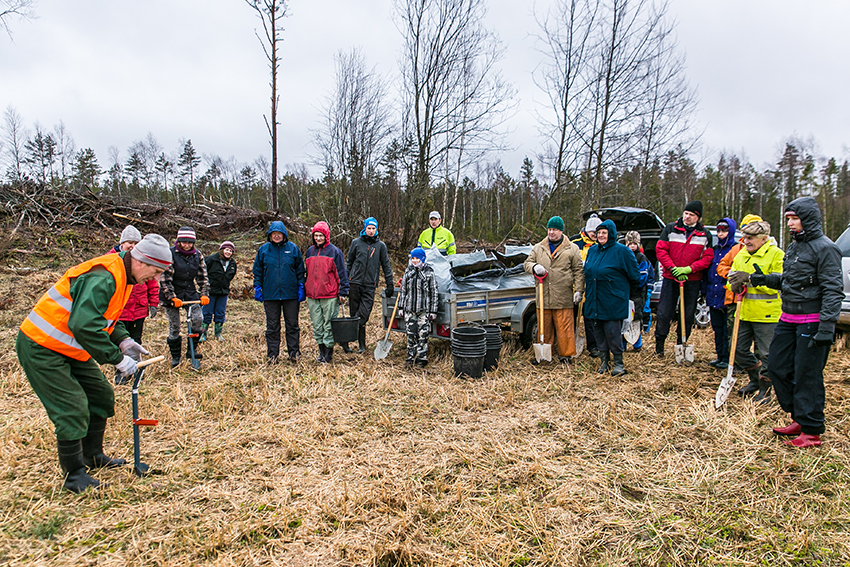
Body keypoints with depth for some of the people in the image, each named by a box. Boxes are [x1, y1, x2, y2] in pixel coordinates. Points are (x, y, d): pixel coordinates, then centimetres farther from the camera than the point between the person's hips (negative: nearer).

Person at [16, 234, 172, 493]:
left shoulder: (122, 276, 4)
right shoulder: (103, 278, -29)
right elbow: (84, 325, -37)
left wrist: (123, 340, 1)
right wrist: (117, 357, -29)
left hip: (70, 348, 10)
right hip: (41, 348, -10)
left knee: (101, 395, 13)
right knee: (72, 410, -9)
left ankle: (93, 455, 29)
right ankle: (74, 474, 7)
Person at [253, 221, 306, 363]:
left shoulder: (293, 249, 3)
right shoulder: (263, 250, 5)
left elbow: (300, 270, 6)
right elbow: (257, 271, 11)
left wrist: (301, 288, 1)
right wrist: (257, 288, 4)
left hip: (291, 294, -1)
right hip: (270, 294, 1)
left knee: (292, 325, 6)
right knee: (272, 326, 7)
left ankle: (294, 353, 16)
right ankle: (272, 355, 15)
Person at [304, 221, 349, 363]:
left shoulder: (334, 251, -1)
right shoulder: (309, 252, 13)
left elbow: (342, 273, -2)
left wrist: (343, 293, -7)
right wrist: (305, 292, 19)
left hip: (330, 296, -5)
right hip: (312, 296, 5)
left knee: (329, 325, -1)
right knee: (317, 326, 8)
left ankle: (328, 352, 8)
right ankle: (321, 350, 19)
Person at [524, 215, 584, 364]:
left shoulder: (572, 249, 5)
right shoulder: (538, 248, 13)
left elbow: (578, 271, 3)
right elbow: (527, 263, 14)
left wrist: (578, 291, -4)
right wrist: (534, 267, -9)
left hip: (563, 298, -3)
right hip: (543, 297, 3)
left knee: (564, 328, 1)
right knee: (544, 328, 10)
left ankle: (565, 355, 12)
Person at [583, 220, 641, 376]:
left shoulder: (622, 251, -6)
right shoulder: (592, 250, 12)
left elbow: (633, 275, -1)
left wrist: (634, 295, 4)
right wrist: (587, 291, 22)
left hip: (613, 301, -6)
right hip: (594, 300, 6)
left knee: (612, 331, -5)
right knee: (598, 331, 9)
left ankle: (618, 363, 9)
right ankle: (604, 361, 20)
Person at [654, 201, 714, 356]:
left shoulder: (705, 235, 5)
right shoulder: (670, 229, 2)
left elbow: (707, 257, 0)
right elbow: (660, 250, -4)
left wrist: (689, 269, -15)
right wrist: (673, 268, -15)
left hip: (693, 280, 1)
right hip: (670, 278, -1)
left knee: (688, 314, 8)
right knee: (664, 312, 0)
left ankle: (681, 344, 21)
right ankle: (659, 342, 13)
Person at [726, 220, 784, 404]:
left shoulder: (776, 255, -9)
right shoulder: (740, 256, 11)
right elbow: (732, 278, 15)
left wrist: (750, 278, -25)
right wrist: (735, 285, -8)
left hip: (766, 315, -6)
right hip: (744, 313, 6)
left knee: (765, 354, 1)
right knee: (739, 350, 11)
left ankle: (764, 389, 19)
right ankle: (755, 379, 33)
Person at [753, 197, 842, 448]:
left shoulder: (824, 248, -12)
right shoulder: (794, 246, 14)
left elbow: (833, 291, -16)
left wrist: (826, 327, -22)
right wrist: (765, 279, 4)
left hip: (812, 321, -9)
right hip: (788, 319, 9)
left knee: (807, 375, -3)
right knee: (777, 367, 10)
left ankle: (811, 430, 9)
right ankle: (799, 418, 25)